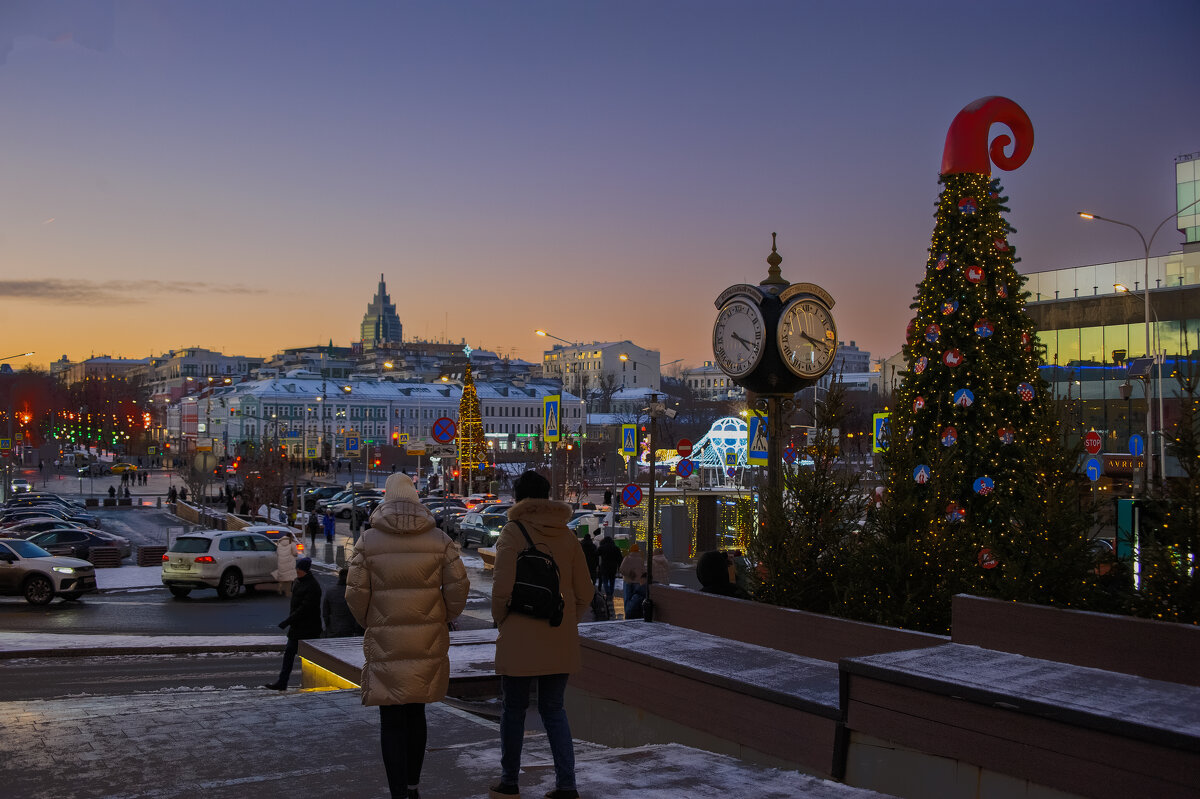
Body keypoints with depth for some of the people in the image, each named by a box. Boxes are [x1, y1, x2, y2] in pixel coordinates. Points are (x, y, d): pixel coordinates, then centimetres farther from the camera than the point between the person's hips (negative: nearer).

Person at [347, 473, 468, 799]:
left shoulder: (369, 539, -3)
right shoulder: (438, 538, 1)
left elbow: (356, 592, -6)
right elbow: (459, 584, -3)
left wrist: (369, 622, 11)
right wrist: (445, 618, 13)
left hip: (385, 642, -2)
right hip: (428, 641, 2)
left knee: (392, 720, 5)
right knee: (416, 712, 18)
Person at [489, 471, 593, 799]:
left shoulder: (513, 532, -8)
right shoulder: (567, 535, 4)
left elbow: (502, 589, -15)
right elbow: (585, 592, 5)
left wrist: (501, 621, 2)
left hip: (520, 640, -4)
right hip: (561, 641, 4)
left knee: (513, 710, 11)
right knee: (553, 709, 14)